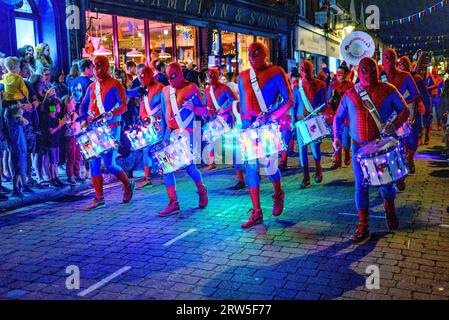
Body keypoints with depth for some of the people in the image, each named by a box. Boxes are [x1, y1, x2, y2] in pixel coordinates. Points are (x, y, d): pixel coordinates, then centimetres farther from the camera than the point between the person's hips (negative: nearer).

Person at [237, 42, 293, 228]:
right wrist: (243, 123, 11)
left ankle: (278, 194, 27)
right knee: (250, 167, -1)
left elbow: (289, 100, -7)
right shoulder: (243, 77, 12)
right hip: (249, 126, 5)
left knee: (268, 164, -8)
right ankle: (256, 213, 6)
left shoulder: (276, 73, -2)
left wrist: (271, 116, -19)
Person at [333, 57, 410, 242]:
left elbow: (404, 110, 1)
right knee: (361, 185, -1)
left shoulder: (388, 90, -1)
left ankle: (390, 209, 41)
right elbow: (338, 117, 9)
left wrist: (395, 124, -19)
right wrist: (336, 137, -6)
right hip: (359, 146, 1)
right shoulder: (350, 94, 4)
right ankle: (363, 226, 6)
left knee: (386, 182, 8)